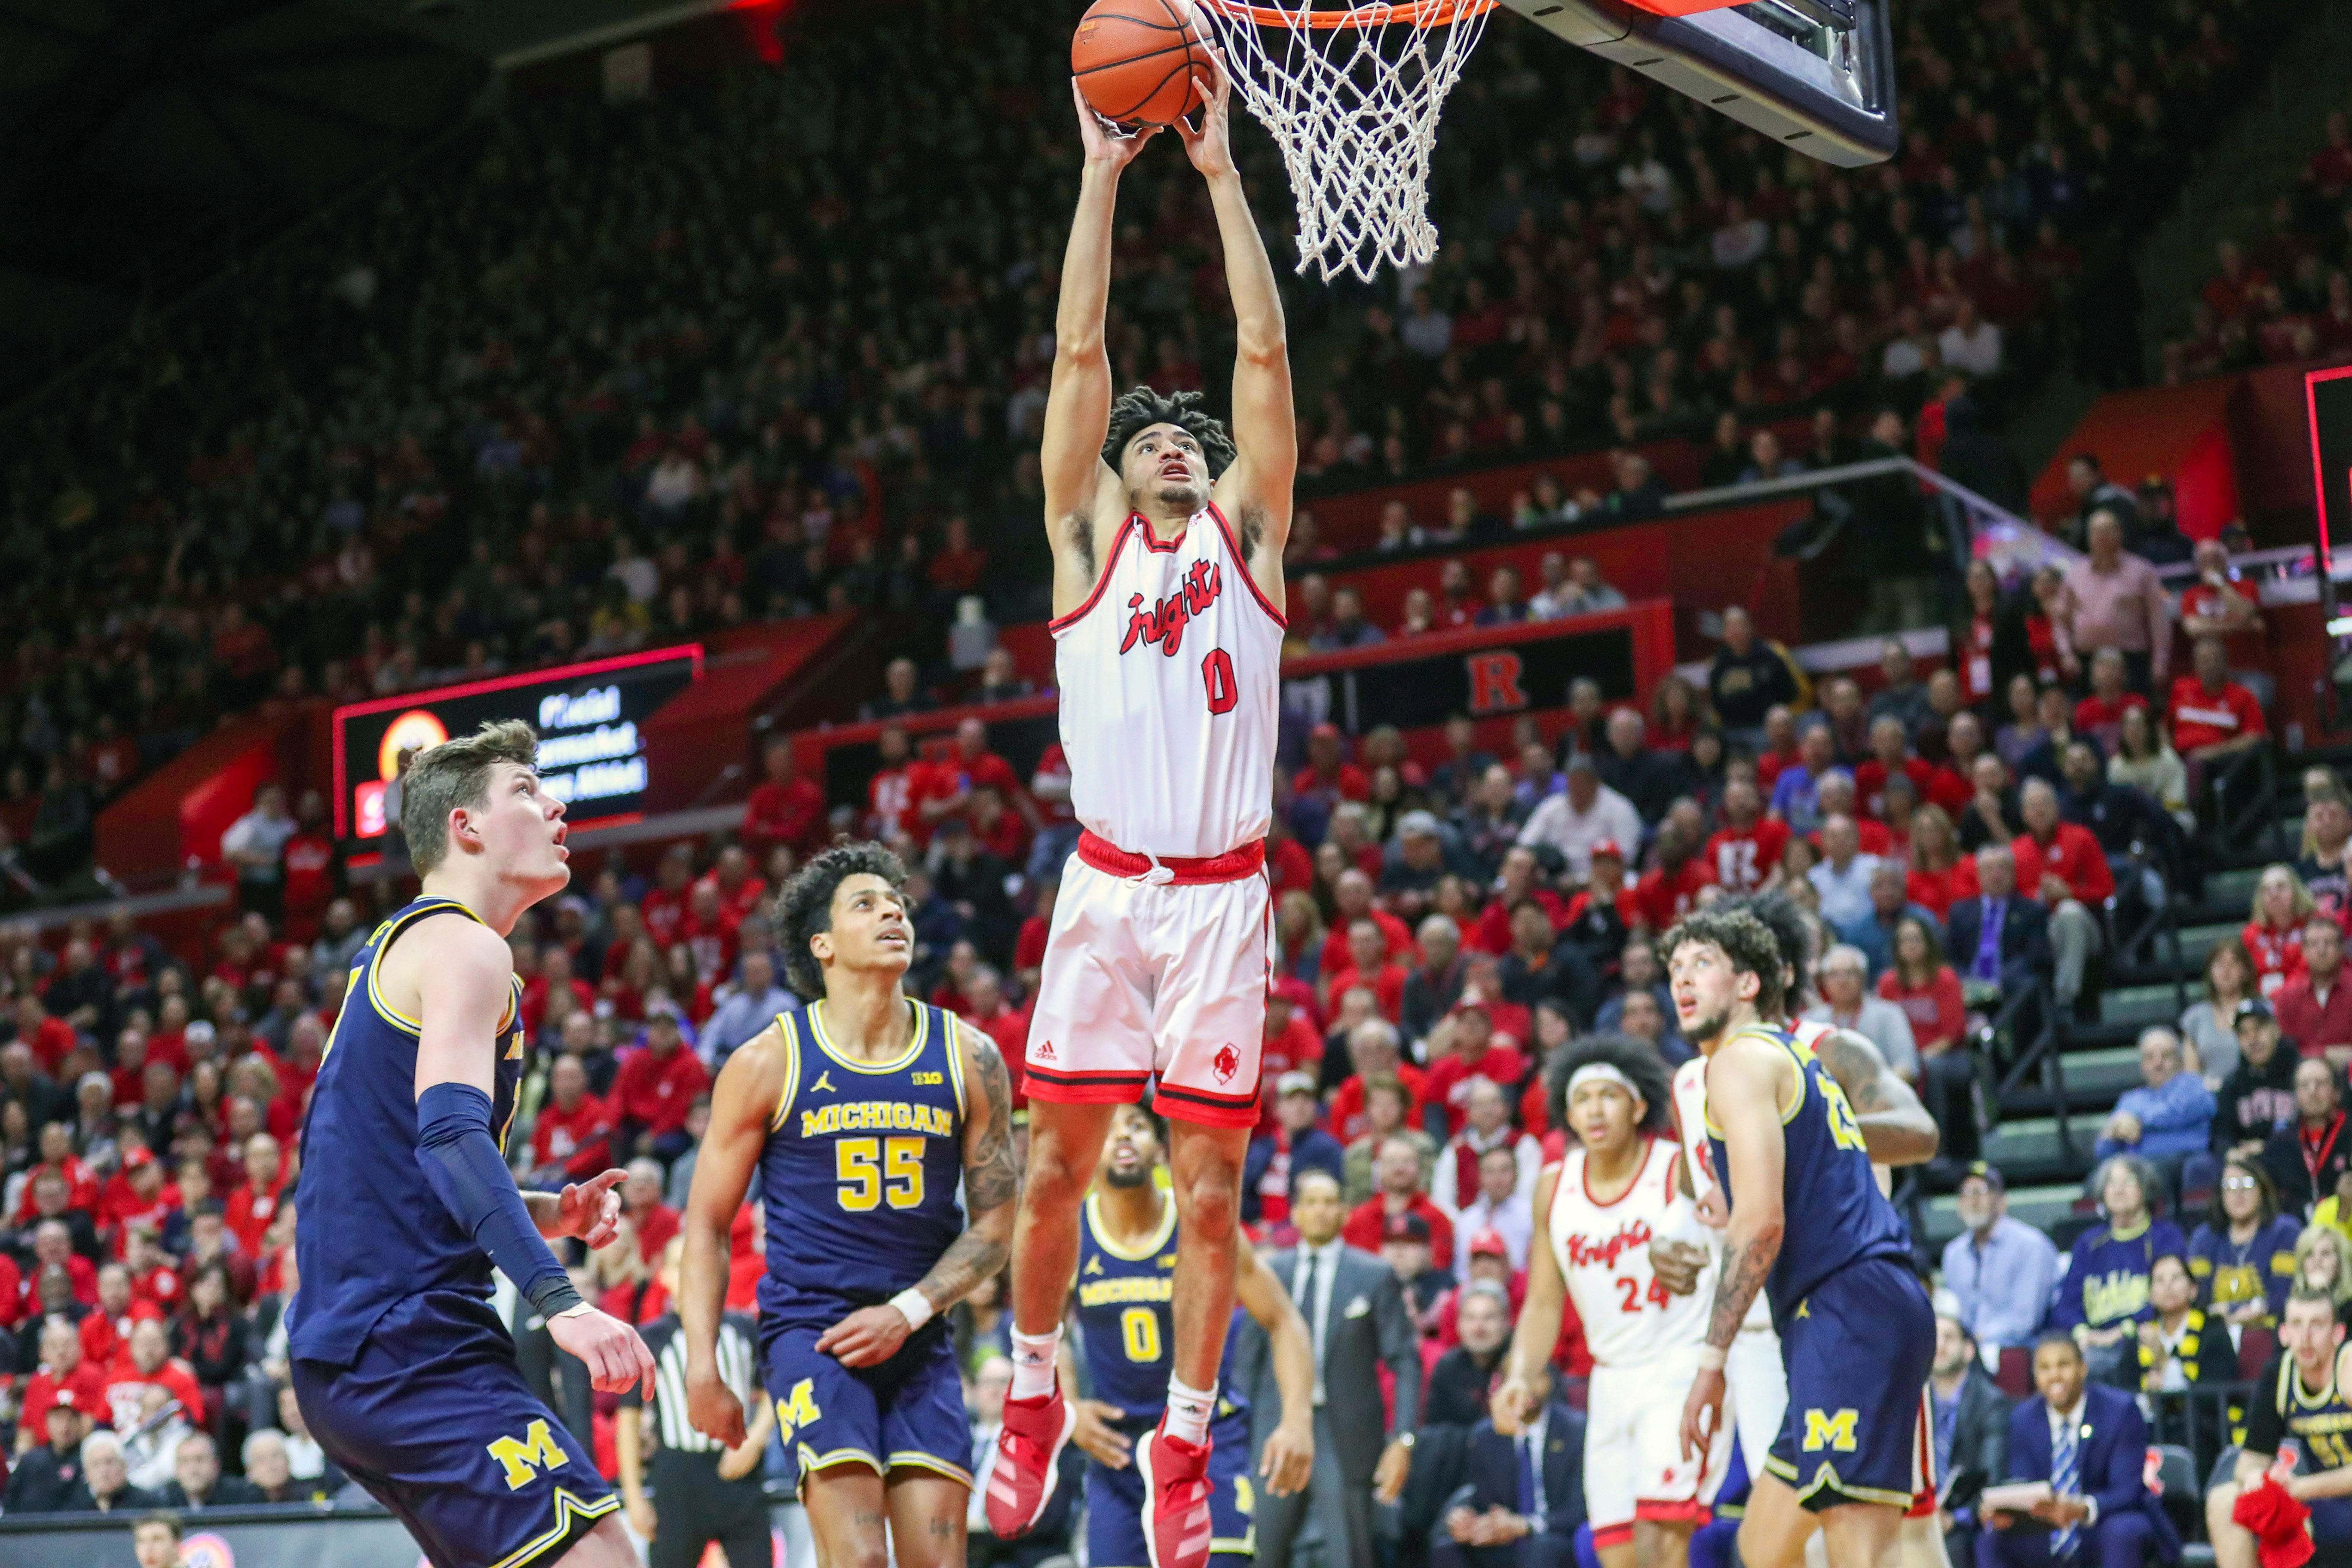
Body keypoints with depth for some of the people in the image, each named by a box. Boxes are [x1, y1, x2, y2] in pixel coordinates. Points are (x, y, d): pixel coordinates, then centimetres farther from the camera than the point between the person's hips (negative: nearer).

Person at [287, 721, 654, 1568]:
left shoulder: (397, 946, 24)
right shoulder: (464, 945, -7)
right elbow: (451, 1133, -24)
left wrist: (551, 1212, 15)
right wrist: (558, 1299, -34)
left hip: (345, 1353, 10)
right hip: (410, 1344, -10)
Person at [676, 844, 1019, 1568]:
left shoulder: (968, 1058, 3)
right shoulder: (768, 1062, -2)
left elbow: (997, 1221, 6)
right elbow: (707, 1224, 2)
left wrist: (909, 1311, -7)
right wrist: (702, 1368, -4)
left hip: (919, 1338, 3)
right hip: (809, 1330, -3)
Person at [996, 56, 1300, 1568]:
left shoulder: (1248, 532, 13)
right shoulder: (1087, 537, 12)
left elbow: (1267, 349, 7)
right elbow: (1079, 348, 6)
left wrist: (1221, 168, 5)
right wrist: (1105, 174, 5)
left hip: (1224, 890, 0)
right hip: (1109, 883, 0)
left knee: (1212, 1189, 1)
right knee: (1057, 1165, 1)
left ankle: (1185, 1443, 11)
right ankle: (1035, 1400, 21)